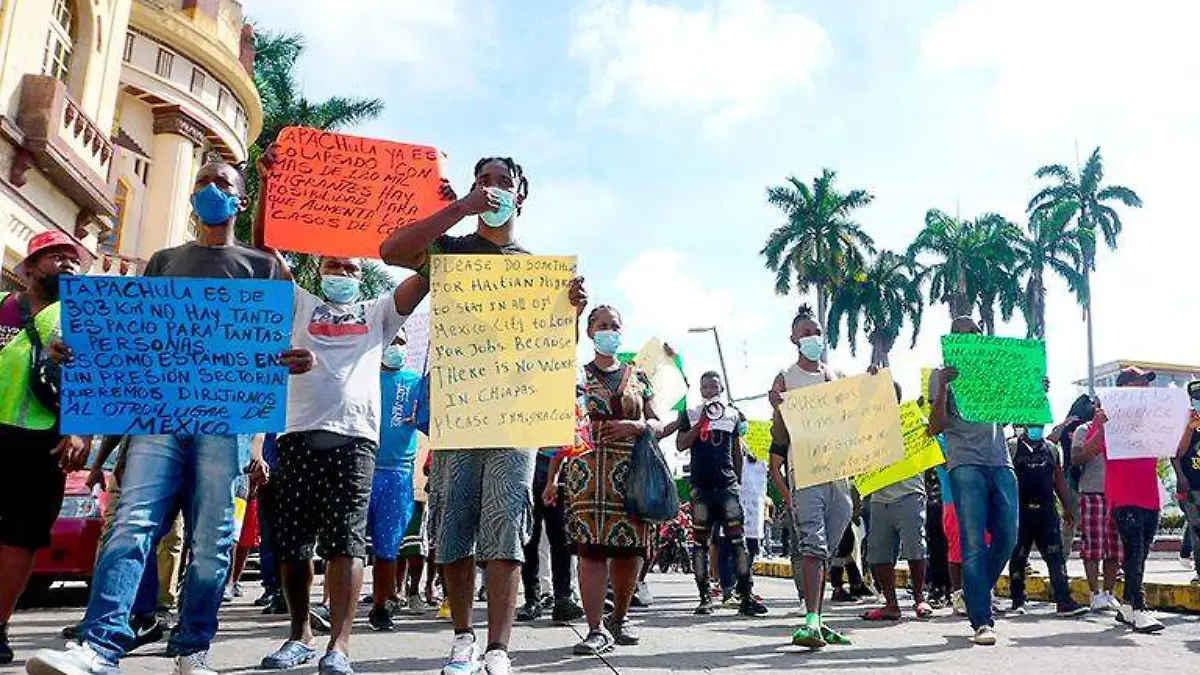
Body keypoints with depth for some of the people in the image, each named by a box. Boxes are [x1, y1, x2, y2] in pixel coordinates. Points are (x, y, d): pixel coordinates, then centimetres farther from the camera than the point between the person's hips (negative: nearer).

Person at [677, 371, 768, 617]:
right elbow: (680, 445, 1)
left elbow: (737, 451, 19)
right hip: (701, 484, -1)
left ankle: (746, 596, -4)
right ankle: (705, 597, 8)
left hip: (728, 483, 1)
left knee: (737, 538, -6)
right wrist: (701, 423, -6)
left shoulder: (733, 414, 15)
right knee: (701, 541, 1)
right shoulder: (690, 414, 11)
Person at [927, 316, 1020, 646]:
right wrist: (942, 388, -14)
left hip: (1001, 463, 5)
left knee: (1007, 538, 0)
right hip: (965, 464, -5)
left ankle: (976, 596, 23)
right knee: (974, 543, -9)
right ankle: (982, 621, -8)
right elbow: (937, 427, -1)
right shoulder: (942, 375, 9)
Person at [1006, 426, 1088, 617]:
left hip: (1047, 510, 4)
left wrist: (1067, 508, 16)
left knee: (1056, 556, -3)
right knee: (1018, 557, 4)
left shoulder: (1051, 448, 15)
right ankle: (1018, 601, 13)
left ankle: (1064, 601, -3)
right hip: (1020, 510, -4)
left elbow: (1060, 481, 19)